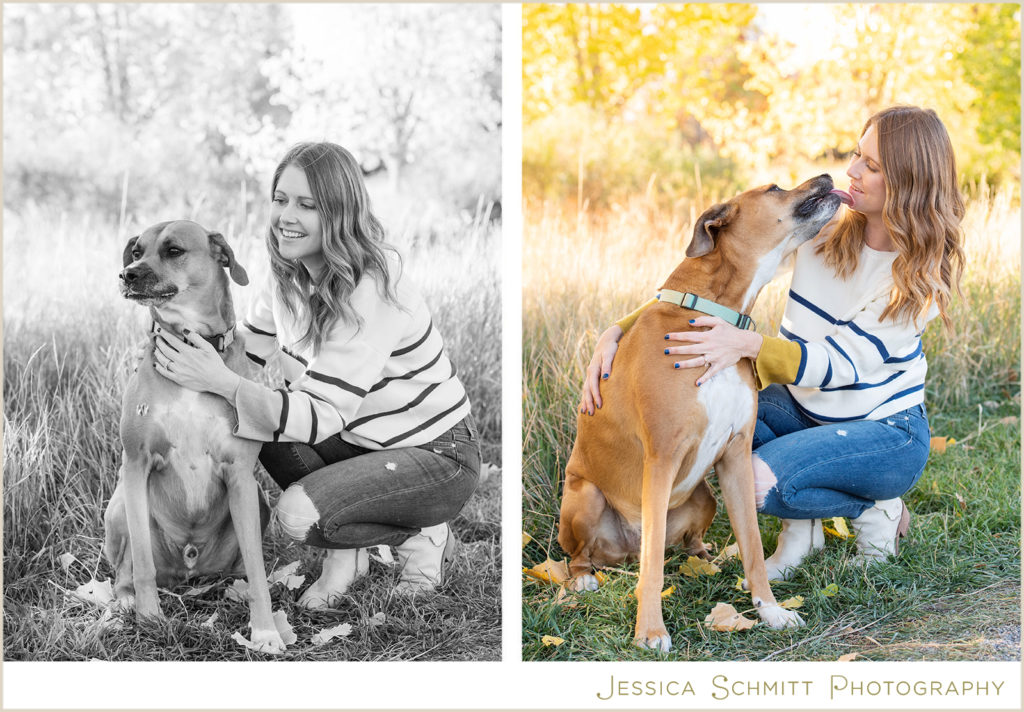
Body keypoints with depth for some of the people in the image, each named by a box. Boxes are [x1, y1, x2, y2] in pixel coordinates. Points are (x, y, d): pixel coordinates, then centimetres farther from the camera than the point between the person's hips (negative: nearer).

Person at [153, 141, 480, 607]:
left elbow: (322, 416, -32)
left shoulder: (372, 292, -29)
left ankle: (423, 534, 2)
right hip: (361, 440, 8)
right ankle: (345, 547, 1)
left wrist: (222, 382, -40)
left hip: (438, 457, -8)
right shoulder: (289, 275, -4)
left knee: (299, 513, -28)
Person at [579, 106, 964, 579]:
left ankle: (876, 508, 0)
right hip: (800, 404, 5)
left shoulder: (924, 274, -18)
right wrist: (619, 330, -23)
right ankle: (799, 519, -1)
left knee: (762, 480, -31)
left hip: (886, 434, -5)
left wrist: (747, 345, -45)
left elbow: (844, 361, -27)